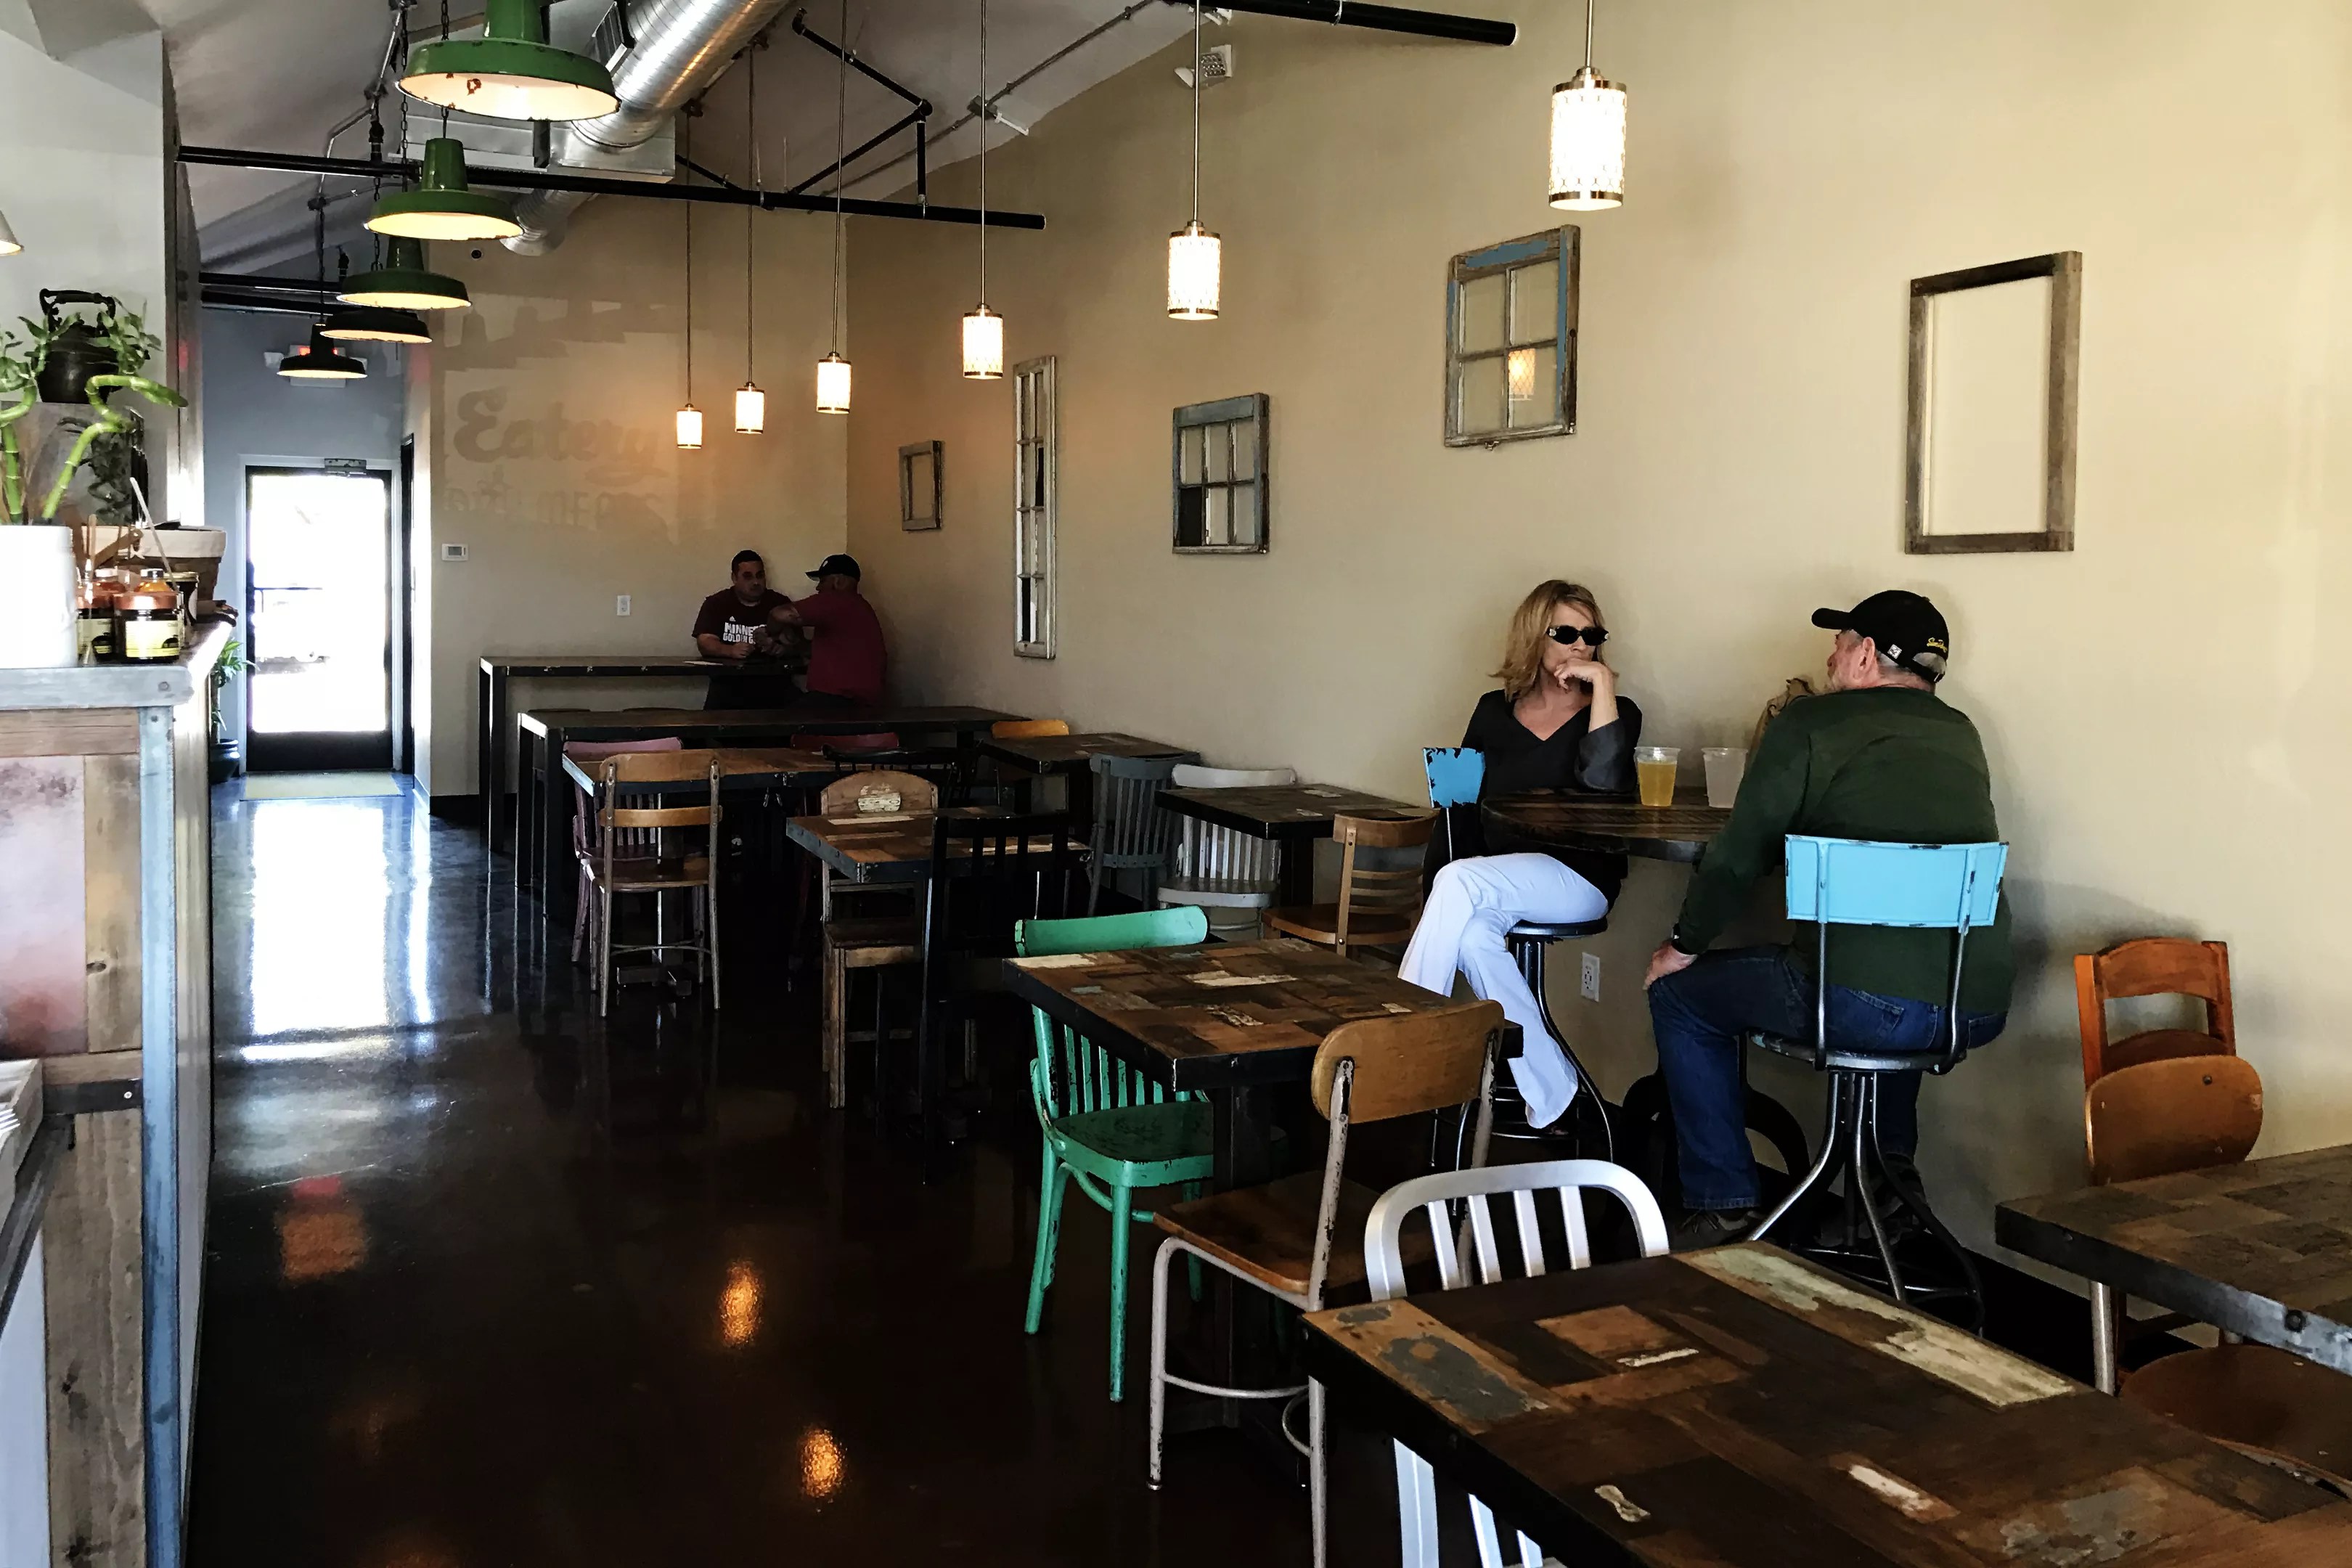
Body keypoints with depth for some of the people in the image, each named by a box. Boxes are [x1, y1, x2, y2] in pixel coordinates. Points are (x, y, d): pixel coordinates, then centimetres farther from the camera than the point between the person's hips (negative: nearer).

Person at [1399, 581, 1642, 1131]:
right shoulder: (1495, 711, 16)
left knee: (1459, 884, -33)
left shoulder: (1614, 713, 5)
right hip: (1489, 877, 4)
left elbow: (1603, 780, -17)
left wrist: (1602, 681, -14)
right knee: (1472, 936, -33)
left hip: (1576, 877, -3)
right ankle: (1553, 1095, -24)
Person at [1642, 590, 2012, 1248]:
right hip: (1980, 1008, 7)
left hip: (1866, 1003, -7)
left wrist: (1684, 946, 16)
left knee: (1679, 996, 16)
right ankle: (1892, 1168, 37)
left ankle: (1723, 1207, 15)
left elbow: (1739, 852, 2)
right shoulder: (1960, 735, 17)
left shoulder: (1812, 722, 1)